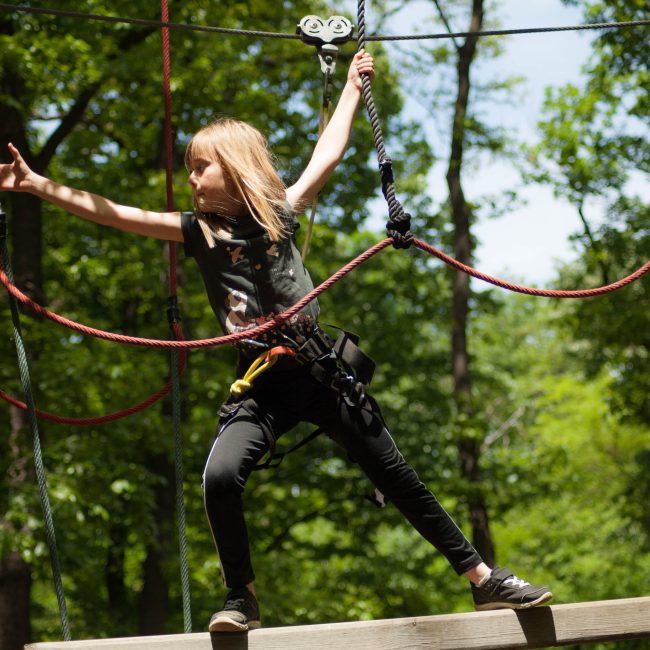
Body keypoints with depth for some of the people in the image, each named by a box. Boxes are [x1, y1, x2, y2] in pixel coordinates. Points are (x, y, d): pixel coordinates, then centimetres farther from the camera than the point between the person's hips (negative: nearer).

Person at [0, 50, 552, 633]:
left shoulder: (280, 212, 5)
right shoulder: (197, 231, 4)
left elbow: (329, 153, 17)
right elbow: (111, 213, -2)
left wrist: (352, 88, 24)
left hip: (322, 372, 0)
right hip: (261, 387, 0)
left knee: (398, 479, 6)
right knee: (220, 475, -26)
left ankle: (485, 580, 16)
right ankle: (242, 600, -6)